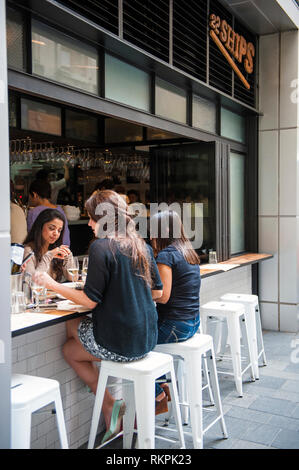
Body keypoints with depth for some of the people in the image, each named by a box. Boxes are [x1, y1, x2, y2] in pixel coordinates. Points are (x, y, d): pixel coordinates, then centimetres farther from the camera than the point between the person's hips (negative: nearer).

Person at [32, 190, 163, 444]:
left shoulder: (101, 247, -16)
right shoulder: (141, 245, 5)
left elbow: (90, 300, -16)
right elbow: (157, 292, 9)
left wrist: (51, 284, -5)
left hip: (120, 343, -7)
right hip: (146, 338, 7)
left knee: (70, 350, 20)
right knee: (73, 326, 23)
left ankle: (110, 404, 18)